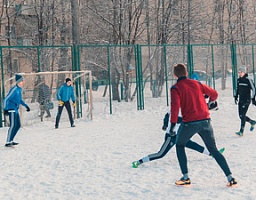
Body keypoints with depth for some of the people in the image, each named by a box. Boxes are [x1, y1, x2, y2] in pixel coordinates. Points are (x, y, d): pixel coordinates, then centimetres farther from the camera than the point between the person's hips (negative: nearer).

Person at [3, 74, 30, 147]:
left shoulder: (20, 89, 11)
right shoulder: (14, 89, -17)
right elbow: (6, 99, -19)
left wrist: (26, 106, 25)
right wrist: (5, 109, -24)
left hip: (16, 110, 10)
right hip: (11, 109, -10)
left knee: (18, 125, 10)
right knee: (13, 125, -16)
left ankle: (11, 141, 18)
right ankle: (8, 142, -16)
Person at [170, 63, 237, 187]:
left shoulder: (175, 88, -3)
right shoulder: (197, 84, 11)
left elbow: (175, 106, -17)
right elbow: (214, 94, 19)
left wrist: (172, 124, -16)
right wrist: (211, 101, 40)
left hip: (189, 123, -4)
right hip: (205, 121, 4)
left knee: (179, 146, 21)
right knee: (213, 150, 13)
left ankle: (185, 178, 13)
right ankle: (230, 178, 3)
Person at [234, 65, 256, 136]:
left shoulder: (248, 80, -12)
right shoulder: (238, 80, 8)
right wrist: (236, 97, 16)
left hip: (247, 100, -7)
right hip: (241, 100, 7)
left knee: (242, 115, -12)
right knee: (241, 116, 8)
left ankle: (241, 131, -9)